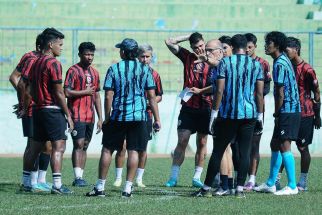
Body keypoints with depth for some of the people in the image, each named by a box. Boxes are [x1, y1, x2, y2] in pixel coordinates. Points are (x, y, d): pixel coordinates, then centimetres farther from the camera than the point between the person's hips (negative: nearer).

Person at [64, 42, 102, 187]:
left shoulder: (94, 73, 15)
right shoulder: (73, 71, -5)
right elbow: (67, 92, -14)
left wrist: (100, 118, 15)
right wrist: (85, 92, -9)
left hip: (90, 117, 7)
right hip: (77, 116, -7)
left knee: (85, 146, 7)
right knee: (78, 144, -12)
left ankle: (80, 176, 11)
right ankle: (78, 178, -14)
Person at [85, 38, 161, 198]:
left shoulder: (114, 69, -3)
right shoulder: (145, 69, 2)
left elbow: (108, 96, -5)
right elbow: (152, 96, 1)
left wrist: (107, 117, 4)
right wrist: (157, 119, 6)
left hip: (118, 116, -1)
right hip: (139, 117, 1)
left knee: (107, 149, 8)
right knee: (133, 151, 3)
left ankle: (100, 187, 10)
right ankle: (128, 188, -2)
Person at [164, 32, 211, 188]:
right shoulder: (187, 57, 6)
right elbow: (169, 42, 6)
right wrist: (188, 37, 5)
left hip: (205, 109, -1)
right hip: (188, 107, 1)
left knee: (202, 143, 6)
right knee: (182, 141, -5)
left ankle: (197, 177, 12)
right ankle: (174, 177, -4)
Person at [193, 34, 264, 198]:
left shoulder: (225, 63, -3)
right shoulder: (256, 65, 4)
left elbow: (219, 90, -8)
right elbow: (259, 93, 4)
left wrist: (214, 112, -4)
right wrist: (260, 115, 11)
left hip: (227, 114, -2)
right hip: (249, 115, 2)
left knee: (217, 152, 4)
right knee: (244, 152, 4)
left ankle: (206, 188, 9)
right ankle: (240, 189, 1)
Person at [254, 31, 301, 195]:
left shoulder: (280, 64, -15)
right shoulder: (284, 60, 17)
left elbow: (280, 93, -17)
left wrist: (277, 114, -9)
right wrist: (278, 114, 18)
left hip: (287, 112, -11)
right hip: (290, 110, 11)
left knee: (284, 146, -11)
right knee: (275, 145, 15)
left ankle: (292, 186, -10)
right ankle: (270, 184, 22)